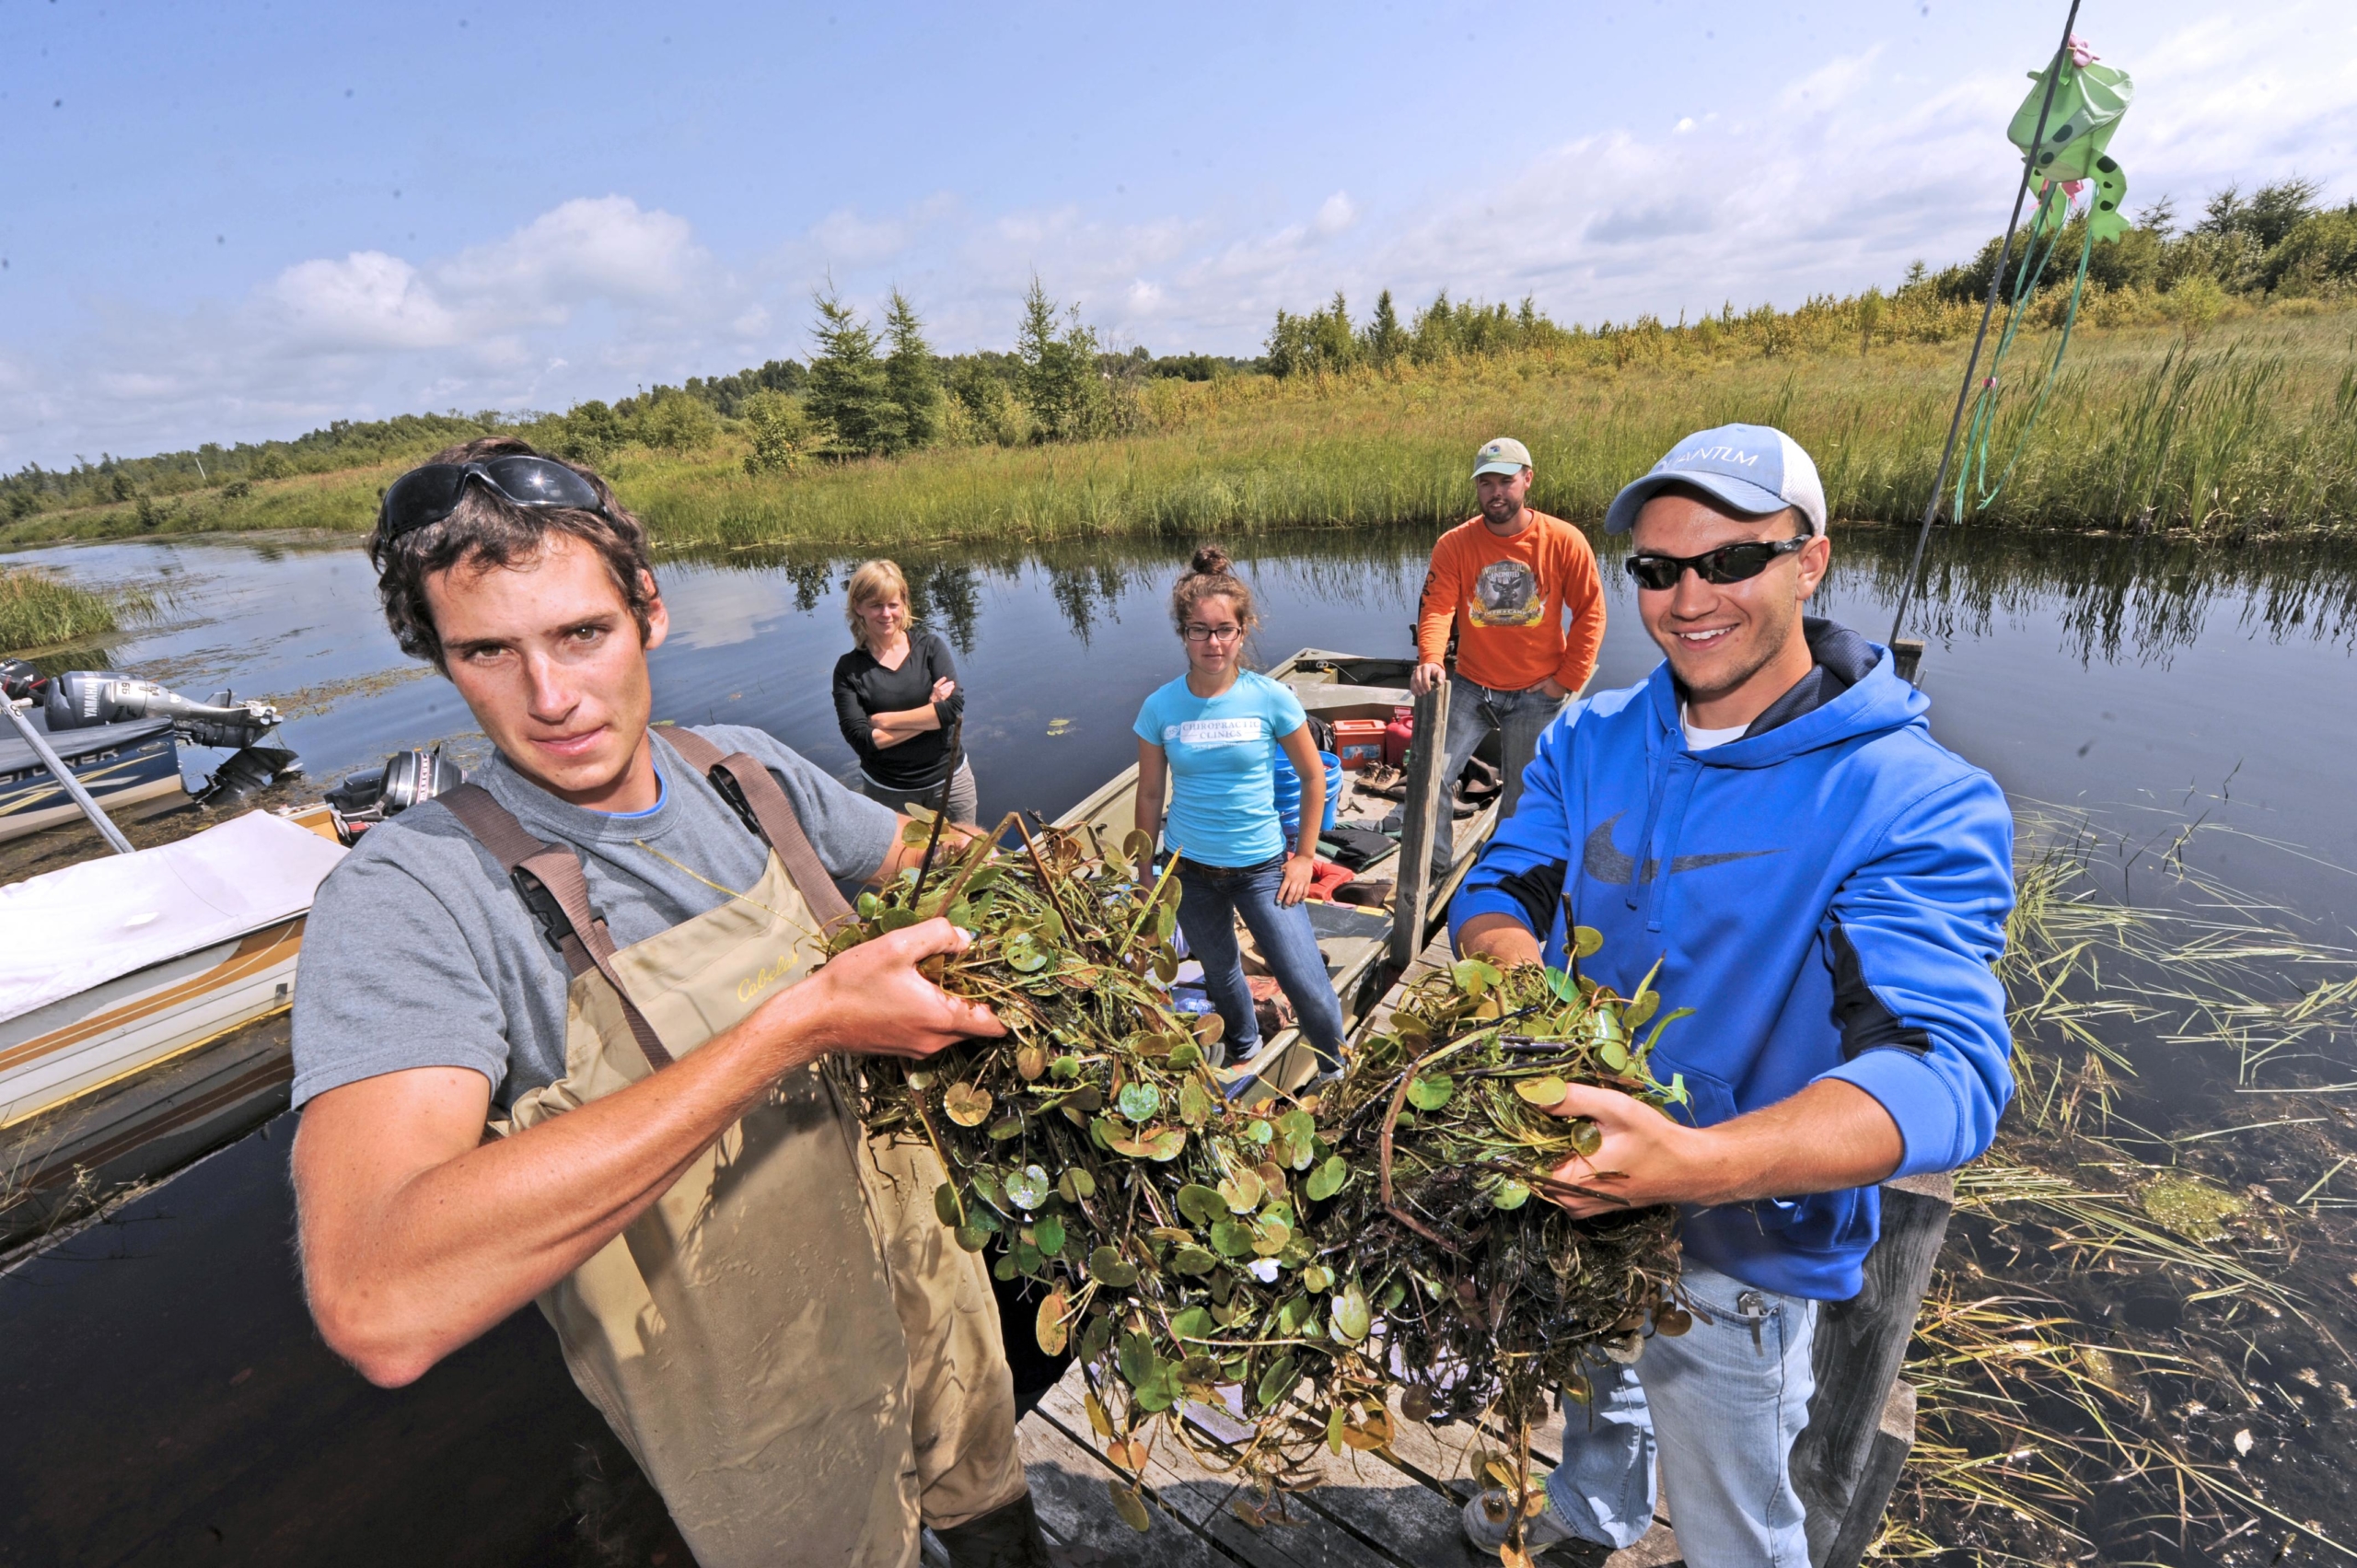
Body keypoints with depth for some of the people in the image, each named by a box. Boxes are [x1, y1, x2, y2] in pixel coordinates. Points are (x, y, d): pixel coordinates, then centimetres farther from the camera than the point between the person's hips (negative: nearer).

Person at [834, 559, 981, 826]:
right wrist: (930, 714, -16)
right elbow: (862, 740, -14)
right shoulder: (849, 669, -5)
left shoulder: (929, 646, -4)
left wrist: (883, 720, -16)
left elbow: (955, 707, -17)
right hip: (887, 792, -1)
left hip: (948, 780, 1)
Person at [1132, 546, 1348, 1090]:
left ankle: (1337, 1072, 29)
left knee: (1307, 985, -2)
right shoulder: (1160, 708, -9)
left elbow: (1313, 777, -1)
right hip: (1190, 870, 2)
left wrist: (1304, 856, -1)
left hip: (1261, 866, -1)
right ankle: (1244, 1055, 51)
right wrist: (1145, 877, 7)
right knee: (1221, 977, 20)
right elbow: (1149, 795, 2)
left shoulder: (1272, 698, -12)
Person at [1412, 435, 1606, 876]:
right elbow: (1437, 607, -16)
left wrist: (1568, 678, -6)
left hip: (1537, 695, 0)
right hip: (1470, 687, 1)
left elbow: (1590, 613, -2)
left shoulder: (1564, 541, -8)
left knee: (1525, 796, 11)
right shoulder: (1454, 544, -7)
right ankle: (1434, 868, 13)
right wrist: (1429, 658, -34)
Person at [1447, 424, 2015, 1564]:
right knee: (1588, 1381, 36)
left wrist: (1695, 1163, -49)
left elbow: (1943, 1072, -32)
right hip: (1569, 1201, 6)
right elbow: (1495, 893, -7)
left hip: (1738, 1254, -5)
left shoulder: (1919, 803, -24)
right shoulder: (1589, 741, -8)